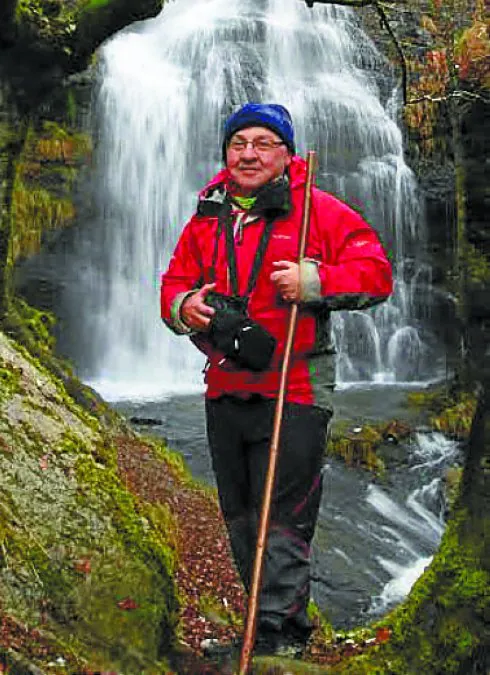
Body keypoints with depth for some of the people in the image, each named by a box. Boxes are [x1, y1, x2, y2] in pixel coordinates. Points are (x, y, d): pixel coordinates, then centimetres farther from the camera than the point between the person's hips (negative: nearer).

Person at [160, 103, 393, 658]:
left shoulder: (319, 211, -3)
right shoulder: (206, 219, 13)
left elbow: (375, 272, -8)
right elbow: (174, 282, 18)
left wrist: (312, 281, -22)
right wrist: (184, 307, -5)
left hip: (294, 393, -6)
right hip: (224, 391, 6)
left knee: (281, 521, -6)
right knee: (239, 520, 16)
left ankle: (275, 635, 6)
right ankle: (290, 623, 33)